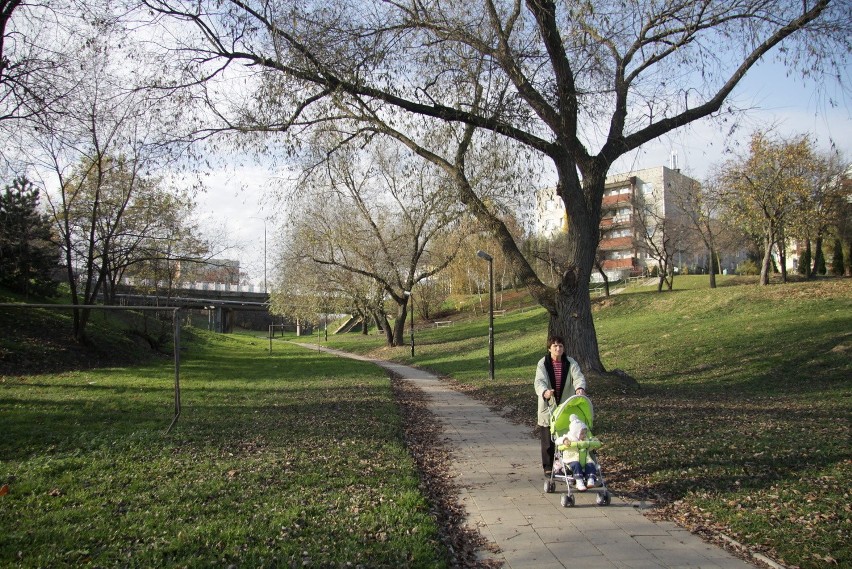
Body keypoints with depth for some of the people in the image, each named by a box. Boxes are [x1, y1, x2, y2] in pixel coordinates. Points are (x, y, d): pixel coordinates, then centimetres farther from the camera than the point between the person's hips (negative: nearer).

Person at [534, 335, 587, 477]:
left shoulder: (570, 363, 0)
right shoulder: (543, 363, -6)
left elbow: (578, 377, -15)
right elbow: (539, 381, -19)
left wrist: (580, 388, -39)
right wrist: (544, 392, -42)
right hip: (548, 407, -1)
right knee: (548, 439, 4)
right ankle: (548, 467, 16)